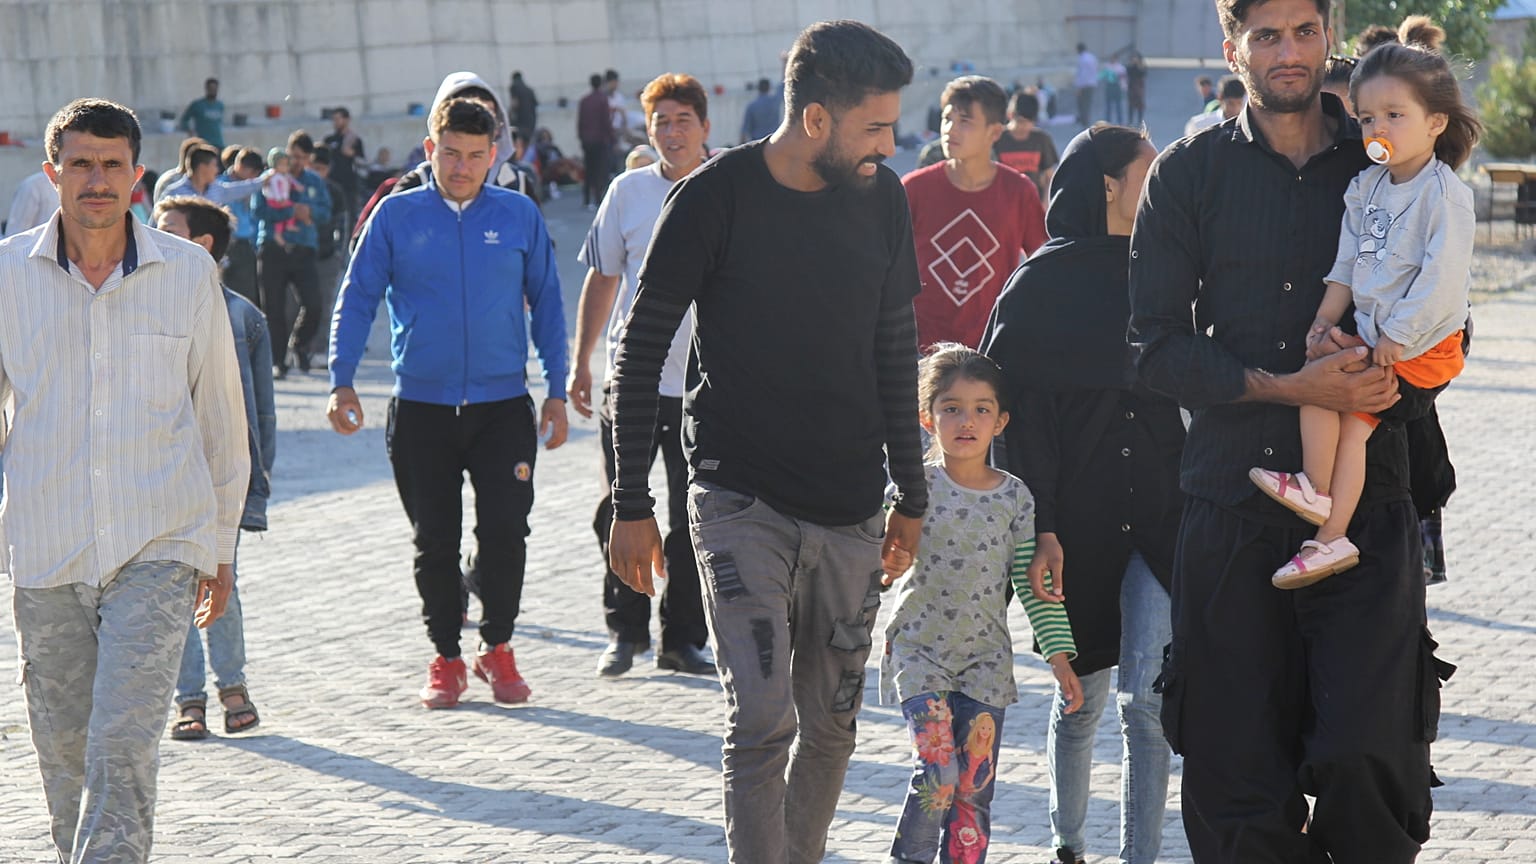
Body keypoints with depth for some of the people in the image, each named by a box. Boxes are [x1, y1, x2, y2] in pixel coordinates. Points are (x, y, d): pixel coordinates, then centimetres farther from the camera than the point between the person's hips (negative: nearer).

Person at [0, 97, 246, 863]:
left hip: (159, 548, -2)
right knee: (63, 748, 11)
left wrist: (222, 544, 13)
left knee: (124, 741, -14)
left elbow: (221, 416, 9)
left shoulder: (189, 273, -1)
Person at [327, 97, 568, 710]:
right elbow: (357, 299, 5)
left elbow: (546, 303, 10)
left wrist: (557, 392, 7)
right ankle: (446, 658, 21)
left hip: (503, 405, 0)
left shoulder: (520, 216, 3)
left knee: (505, 532, -5)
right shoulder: (396, 216, 1)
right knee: (435, 541, 7)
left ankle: (497, 647, 15)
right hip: (421, 407, 0)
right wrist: (342, 382, -4)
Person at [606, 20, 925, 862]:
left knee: (831, 723, 10)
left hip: (850, 507, 5)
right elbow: (640, 351, -5)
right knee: (762, 720, -13)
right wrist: (630, 505, -6)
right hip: (739, 499, -4)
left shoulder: (882, 199, 2)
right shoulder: (715, 196, -11)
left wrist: (911, 493, 15)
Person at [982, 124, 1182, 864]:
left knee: (1144, 696, -6)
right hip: (1077, 520, -2)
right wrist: (1037, 525, -14)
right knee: (1082, 697, 9)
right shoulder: (1043, 282, -4)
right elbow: (1017, 414, -7)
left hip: (1159, 518, 2)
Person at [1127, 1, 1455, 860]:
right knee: (1238, 768, 1)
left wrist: (1394, 389, -9)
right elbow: (1160, 343, 1)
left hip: (1364, 506, 0)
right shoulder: (1189, 173, 8)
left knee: (1364, 754, -12)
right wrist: (1281, 387, -13)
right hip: (1232, 506, 0)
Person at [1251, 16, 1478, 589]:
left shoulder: (1445, 196, -16)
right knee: (1353, 419, -1)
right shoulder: (1366, 188, 8)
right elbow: (1346, 265, 13)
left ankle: (1315, 493, 2)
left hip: (1420, 346, -7)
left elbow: (1442, 277, -21)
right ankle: (1331, 538, 0)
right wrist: (1324, 321, 2)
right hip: (1372, 332, 7)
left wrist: (1397, 337, -19)